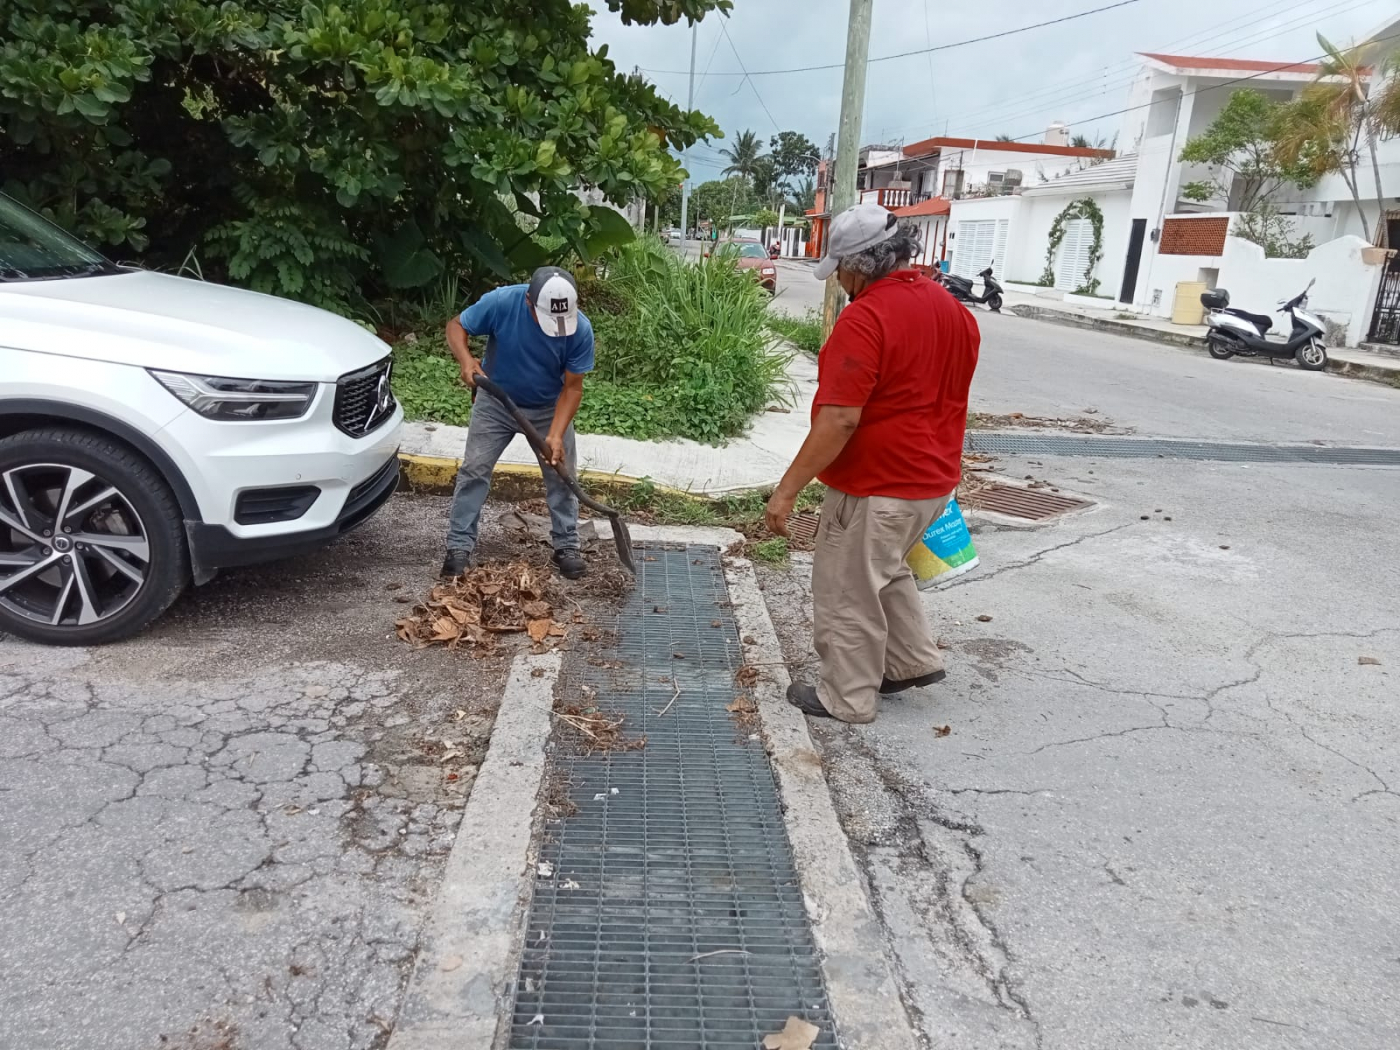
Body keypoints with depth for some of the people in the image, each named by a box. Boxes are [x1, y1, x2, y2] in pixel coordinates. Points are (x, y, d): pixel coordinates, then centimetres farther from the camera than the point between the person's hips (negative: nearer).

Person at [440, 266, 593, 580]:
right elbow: (456, 326, -15)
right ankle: (459, 547, 6)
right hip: (496, 402, 0)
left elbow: (572, 387, -19)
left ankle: (566, 546, 18)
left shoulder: (580, 329, -27)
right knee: (474, 469, -3)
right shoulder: (500, 302, -30)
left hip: (549, 408, 1)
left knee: (561, 475, 3)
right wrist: (466, 359, -35)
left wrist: (556, 435, -29)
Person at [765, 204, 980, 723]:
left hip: (876, 489, -9)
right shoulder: (954, 309, 6)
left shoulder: (865, 318, -22)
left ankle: (848, 699, 21)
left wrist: (787, 490, -21)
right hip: (933, 482, 9)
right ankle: (914, 660, 35)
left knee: (847, 595, 7)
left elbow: (839, 419, -27)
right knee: (885, 571, 29)